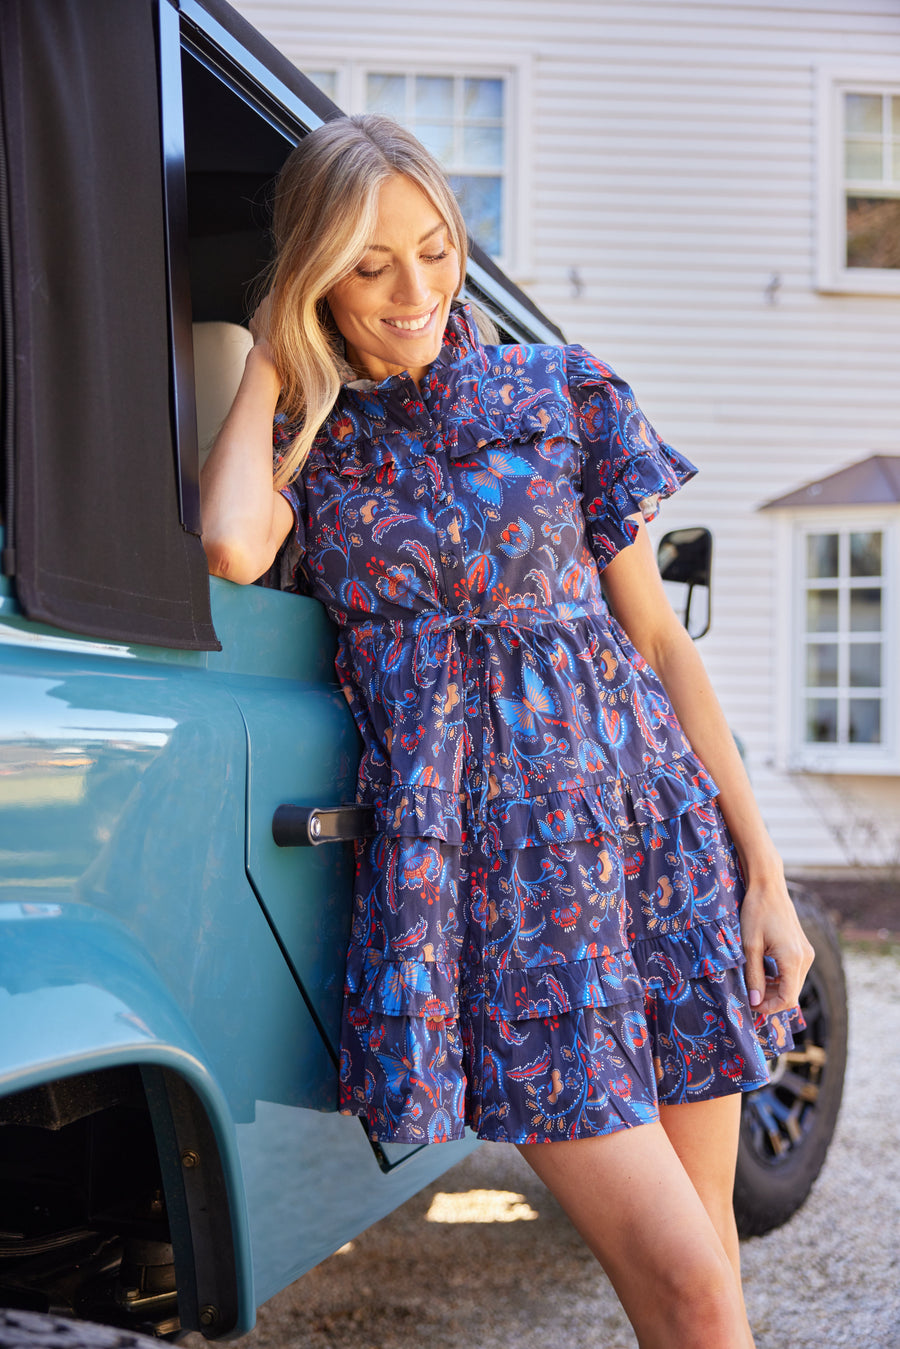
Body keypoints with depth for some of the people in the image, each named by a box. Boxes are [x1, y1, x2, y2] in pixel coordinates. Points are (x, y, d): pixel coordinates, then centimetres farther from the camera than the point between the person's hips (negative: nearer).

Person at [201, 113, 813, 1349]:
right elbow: (232, 546, -17)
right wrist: (270, 363, 0)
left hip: (651, 823, 2)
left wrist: (763, 870, 3)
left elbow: (661, 641, 8)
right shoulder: (306, 441, 8)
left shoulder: (558, 392, 8)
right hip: (482, 865, -2)